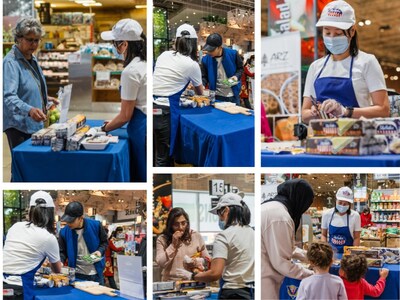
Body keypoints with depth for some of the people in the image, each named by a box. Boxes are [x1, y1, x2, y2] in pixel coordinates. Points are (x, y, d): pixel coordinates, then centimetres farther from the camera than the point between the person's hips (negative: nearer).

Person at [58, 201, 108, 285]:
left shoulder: (96, 226, -11)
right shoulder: (64, 232, -8)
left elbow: (105, 242, 5)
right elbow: (62, 252, 1)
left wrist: (100, 251, -14)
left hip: (96, 274, 0)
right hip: (77, 275, 0)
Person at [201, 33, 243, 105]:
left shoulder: (233, 54, -11)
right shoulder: (206, 59, -7)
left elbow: (240, 68, 4)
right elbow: (204, 77, 1)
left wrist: (236, 76, -15)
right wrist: (202, 85, -20)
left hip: (233, 95, -1)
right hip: (216, 96, 1)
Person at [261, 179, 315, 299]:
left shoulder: (270, 206, 12)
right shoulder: (280, 217, -19)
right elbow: (281, 262, -16)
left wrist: (304, 255, 26)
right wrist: (310, 275, -5)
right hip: (264, 282, -10)